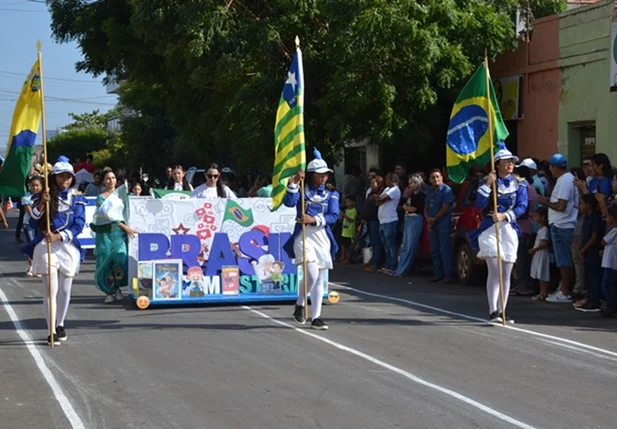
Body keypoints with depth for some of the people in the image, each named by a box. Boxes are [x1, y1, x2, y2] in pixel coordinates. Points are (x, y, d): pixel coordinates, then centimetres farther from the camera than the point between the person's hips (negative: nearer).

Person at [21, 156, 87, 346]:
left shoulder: (77, 199, 5)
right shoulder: (42, 197, 3)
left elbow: (79, 225, -3)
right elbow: (33, 223, -3)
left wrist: (58, 236, -16)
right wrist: (41, 204, -18)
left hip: (68, 246, 2)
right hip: (46, 246, -2)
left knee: (65, 290, 8)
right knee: (51, 289, -8)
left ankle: (60, 325, 27)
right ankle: (52, 330, -5)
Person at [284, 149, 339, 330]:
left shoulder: (331, 194, 10)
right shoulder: (302, 190, 5)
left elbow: (334, 216, -3)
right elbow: (289, 202, -13)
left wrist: (314, 219, -16)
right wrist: (294, 183, -20)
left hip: (322, 236, 3)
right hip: (304, 235, -3)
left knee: (319, 279, 6)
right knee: (312, 274, -19)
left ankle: (316, 317, 11)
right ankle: (300, 304, 6)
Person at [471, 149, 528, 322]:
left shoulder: (519, 183, 7)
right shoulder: (489, 181, 4)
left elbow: (522, 207, -4)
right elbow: (480, 204, -8)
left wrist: (504, 215, -18)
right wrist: (488, 184, -14)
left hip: (510, 228, 2)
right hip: (490, 228, -2)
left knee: (506, 273, 4)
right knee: (494, 270, -13)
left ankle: (501, 311, 12)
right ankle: (493, 311, -17)